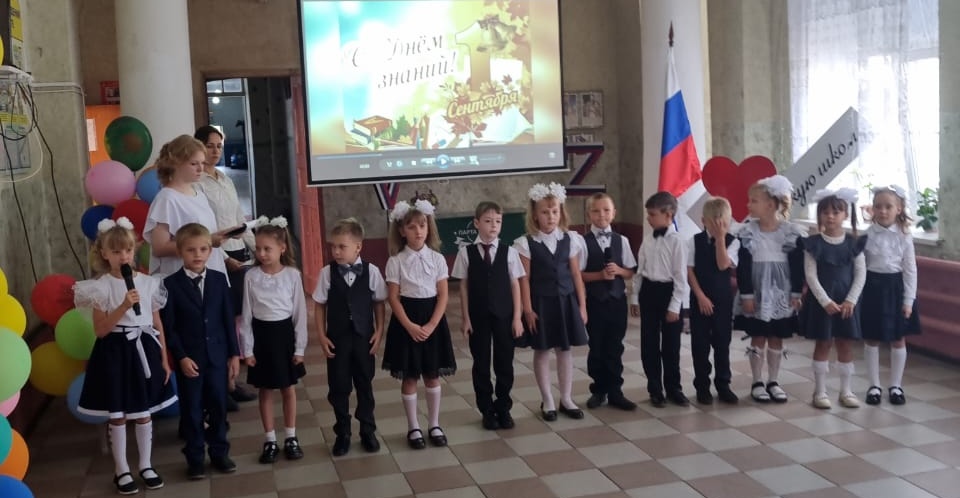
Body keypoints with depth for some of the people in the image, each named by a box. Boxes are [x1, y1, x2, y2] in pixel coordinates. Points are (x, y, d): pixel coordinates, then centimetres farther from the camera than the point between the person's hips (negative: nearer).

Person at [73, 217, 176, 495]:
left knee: (144, 412, 12)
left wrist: (164, 359, 6)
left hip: (144, 350, 3)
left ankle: (146, 465, 25)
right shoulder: (102, 287, -8)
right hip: (115, 352, -3)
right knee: (117, 415, 6)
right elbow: (100, 330, -12)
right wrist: (124, 307, -24)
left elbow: (158, 325, 7)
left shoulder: (148, 283, 2)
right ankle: (121, 470, 19)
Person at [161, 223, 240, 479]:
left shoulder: (219, 279, 2)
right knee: (192, 409, 7)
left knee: (218, 405, 10)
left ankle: (219, 452, 25)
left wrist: (234, 352, 2)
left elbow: (228, 319, 4)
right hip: (188, 358, -2)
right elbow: (169, 326, -8)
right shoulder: (171, 284, -7)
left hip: (217, 354, 3)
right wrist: (181, 356, -14)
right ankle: (194, 458, 20)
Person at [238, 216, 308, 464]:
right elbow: (246, 315, -2)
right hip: (261, 335, 1)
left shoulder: (292, 275, -8)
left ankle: (290, 438, 24)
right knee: (265, 391, 10)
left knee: (288, 389, 11)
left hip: (284, 333, 0)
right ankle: (270, 441, 21)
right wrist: (247, 349, -4)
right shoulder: (251, 276, -6)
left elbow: (300, 313, -3)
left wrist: (299, 347, -4)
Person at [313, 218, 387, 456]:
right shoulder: (327, 273, -8)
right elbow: (320, 306, -2)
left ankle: (368, 431, 27)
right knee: (338, 387, 8)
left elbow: (379, 303, 0)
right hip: (337, 338, 0)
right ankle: (342, 433, 24)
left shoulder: (371, 271, -8)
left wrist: (379, 332, -3)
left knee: (365, 385, 12)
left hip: (364, 337, 0)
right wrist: (322, 336, -4)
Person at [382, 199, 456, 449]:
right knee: (409, 377, 6)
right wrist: (410, 326, -15)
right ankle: (413, 428, 19)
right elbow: (393, 298, -7)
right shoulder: (395, 261, -6)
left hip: (432, 319, 2)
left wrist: (431, 325, -13)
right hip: (406, 321, -1)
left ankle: (434, 425, 23)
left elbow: (443, 296, -3)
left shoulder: (437, 259, -1)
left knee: (432, 376, 10)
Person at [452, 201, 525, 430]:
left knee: (504, 362, 8)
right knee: (481, 364, 8)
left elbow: (515, 285, 0)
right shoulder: (466, 253, -4)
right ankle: (487, 410, 22)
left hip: (504, 315, 1)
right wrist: (466, 318, -3)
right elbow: (464, 287, -2)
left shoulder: (508, 252, -3)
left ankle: (503, 408, 23)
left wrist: (517, 317, -2)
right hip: (478, 316, 0)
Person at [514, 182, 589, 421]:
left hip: (566, 301, 3)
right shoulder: (525, 243, -7)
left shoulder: (570, 239, 2)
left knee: (565, 350, 10)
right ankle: (547, 401, 19)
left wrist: (582, 305, 4)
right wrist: (528, 309, -10)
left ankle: (566, 399, 23)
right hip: (541, 302, -2)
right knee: (542, 351, 6)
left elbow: (576, 275, 5)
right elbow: (525, 279, -7)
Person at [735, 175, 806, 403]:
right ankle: (757, 383, 16)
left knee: (776, 339, 10)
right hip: (757, 293, 0)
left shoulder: (792, 232, -5)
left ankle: (773, 382, 21)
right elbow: (743, 267, -5)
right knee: (758, 339, 6)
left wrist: (796, 294, -4)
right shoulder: (747, 232, -5)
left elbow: (798, 267, -1)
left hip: (782, 294, 0)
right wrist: (746, 295, -9)